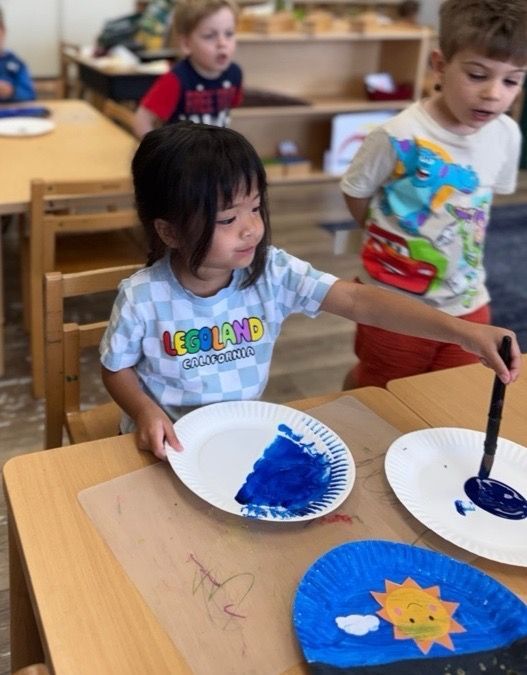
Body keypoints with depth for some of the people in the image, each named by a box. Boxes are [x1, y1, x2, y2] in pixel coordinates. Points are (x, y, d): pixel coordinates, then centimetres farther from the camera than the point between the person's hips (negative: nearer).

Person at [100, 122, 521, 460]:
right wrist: (146, 412, -26)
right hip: (169, 443, -2)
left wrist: (461, 331, -33)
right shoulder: (143, 298, -20)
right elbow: (117, 370, -4)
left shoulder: (272, 272, -16)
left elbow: (358, 301, -23)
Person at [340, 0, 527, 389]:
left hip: (467, 302, 4)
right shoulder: (399, 136, -25)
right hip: (395, 301, -4)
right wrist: (388, 238, 1)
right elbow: (356, 193, -9)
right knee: (376, 394, 19)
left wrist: (463, 249, 8)